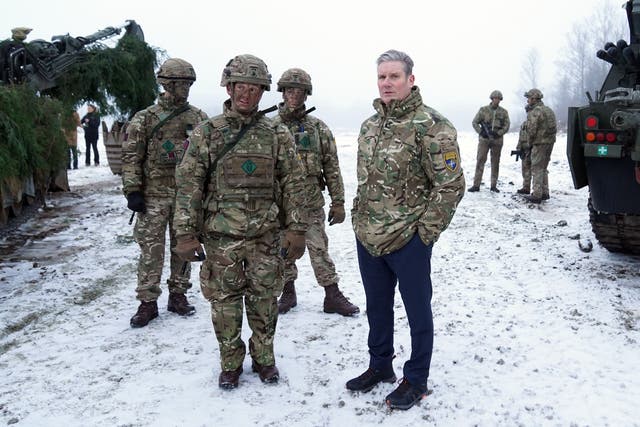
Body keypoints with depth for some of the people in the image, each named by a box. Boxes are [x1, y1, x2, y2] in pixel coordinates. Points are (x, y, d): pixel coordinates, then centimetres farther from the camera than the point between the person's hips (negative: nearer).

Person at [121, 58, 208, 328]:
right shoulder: (145, 118, -1)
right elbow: (131, 157, -2)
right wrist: (132, 191, -9)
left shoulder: (198, 118, 7)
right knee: (151, 250, 0)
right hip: (154, 195, -2)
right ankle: (147, 302, 11)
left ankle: (178, 295, 24)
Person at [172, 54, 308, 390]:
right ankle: (230, 363, 27)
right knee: (225, 302, 9)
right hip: (221, 236, 0)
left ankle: (264, 358, 30)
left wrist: (296, 229, -3)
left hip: (267, 236, 1)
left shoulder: (278, 135, 3)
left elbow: (293, 185, 3)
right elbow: (188, 185, -2)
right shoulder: (206, 133, 0)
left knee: (264, 301, 10)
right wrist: (186, 233, -7)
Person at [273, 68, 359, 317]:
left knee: (319, 249, 1)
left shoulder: (319, 129, 3)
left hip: (312, 203, -1)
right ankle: (288, 293, 26)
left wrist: (338, 202, 0)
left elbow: (332, 168, 3)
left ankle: (332, 296, 10)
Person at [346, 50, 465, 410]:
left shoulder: (431, 126, -15)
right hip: (368, 239, 7)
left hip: (407, 242, -7)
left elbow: (451, 185, -16)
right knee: (377, 306, 20)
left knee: (418, 311, 9)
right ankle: (380, 366, 40)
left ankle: (416, 380, 26)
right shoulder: (370, 125, 9)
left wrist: (425, 232, -14)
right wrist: (360, 218, 11)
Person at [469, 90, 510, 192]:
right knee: (480, 160, -5)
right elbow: (474, 122, 3)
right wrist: (481, 132, -10)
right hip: (484, 139, -1)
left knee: (495, 162, 6)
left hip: (497, 140, 1)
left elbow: (507, 126, 2)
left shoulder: (504, 112, 5)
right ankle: (476, 185, -4)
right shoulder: (483, 110, 2)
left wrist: (498, 133, -13)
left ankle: (494, 185, 13)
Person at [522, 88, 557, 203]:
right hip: (550, 142, 9)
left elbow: (531, 130, -18)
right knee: (543, 168, 17)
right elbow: (555, 127, 16)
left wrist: (530, 142, -3)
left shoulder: (534, 112, -15)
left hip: (539, 143, -9)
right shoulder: (549, 110, 14)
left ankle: (537, 195, -3)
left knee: (537, 169, -4)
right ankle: (544, 193, 21)